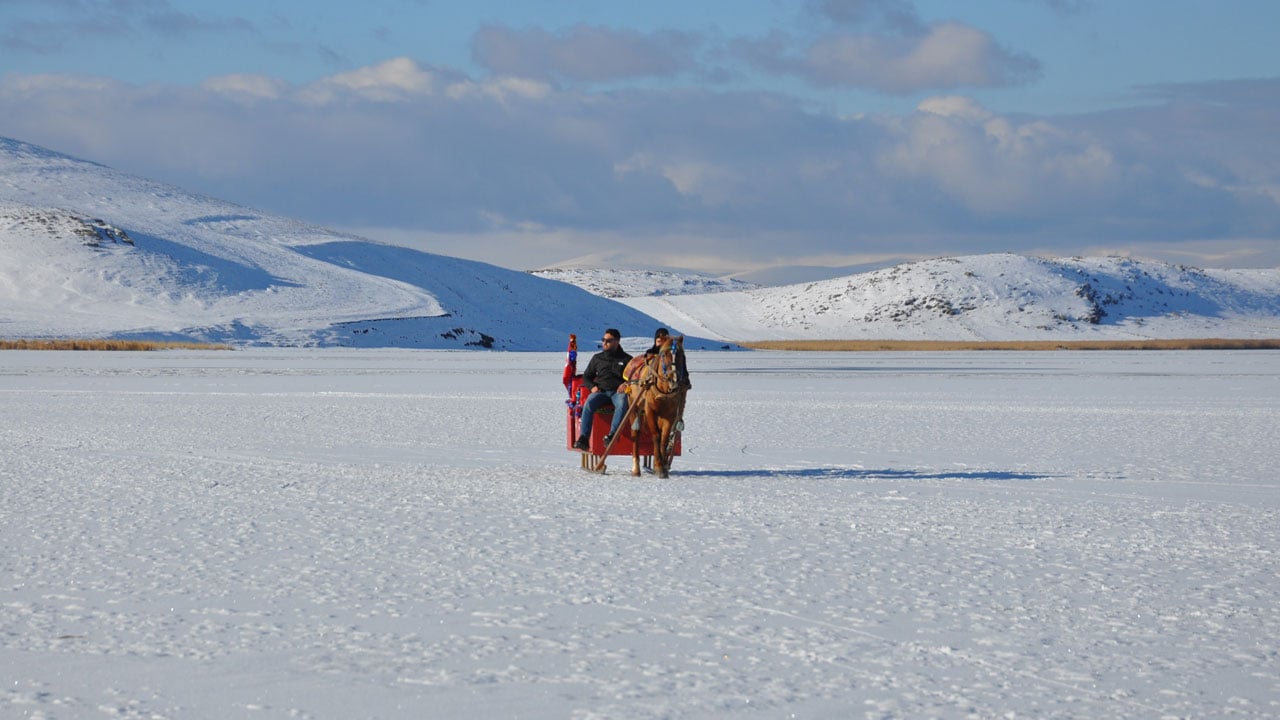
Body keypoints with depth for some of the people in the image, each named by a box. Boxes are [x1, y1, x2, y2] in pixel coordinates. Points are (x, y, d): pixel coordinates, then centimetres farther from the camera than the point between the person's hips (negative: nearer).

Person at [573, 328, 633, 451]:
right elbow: (586, 376, 24)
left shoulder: (626, 359, 14)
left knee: (622, 403, -38)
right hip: (601, 391, 2)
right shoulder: (597, 358, 21)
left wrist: (626, 384, -9)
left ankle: (612, 435, -48)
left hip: (618, 391, -2)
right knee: (589, 403, -31)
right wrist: (592, 387, 2)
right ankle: (583, 438, -38)